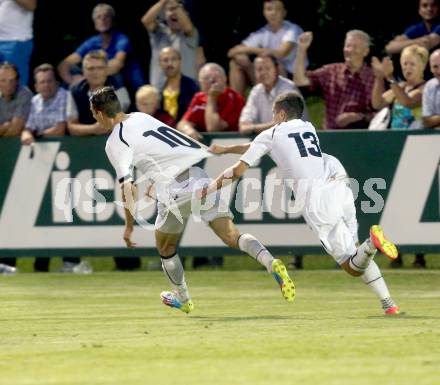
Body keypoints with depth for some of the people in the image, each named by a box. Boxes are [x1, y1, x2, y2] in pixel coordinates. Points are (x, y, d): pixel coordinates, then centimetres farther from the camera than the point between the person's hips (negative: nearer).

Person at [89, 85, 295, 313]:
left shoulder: (115, 143, 0)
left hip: (176, 188, -6)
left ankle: (182, 298, 35)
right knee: (231, 235, -5)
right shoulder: (140, 117, 20)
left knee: (165, 247, 20)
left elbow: (127, 187, -8)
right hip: (202, 172, 6)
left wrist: (129, 226, 0)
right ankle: (270, 262, -28)